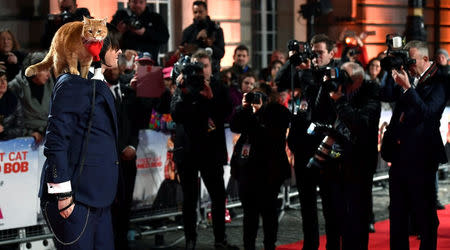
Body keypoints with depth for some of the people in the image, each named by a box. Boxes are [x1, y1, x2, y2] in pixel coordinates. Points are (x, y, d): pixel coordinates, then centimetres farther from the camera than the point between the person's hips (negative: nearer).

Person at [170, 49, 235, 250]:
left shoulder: (219, 89, 7)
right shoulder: (184, 87, 4)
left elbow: (226, 113, -7)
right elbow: (175, 115, -9)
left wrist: (210, 97, -18)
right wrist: (184, 93, -20)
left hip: (212, 150, 0)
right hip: (187, 149, 0)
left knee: (219, 196, -1)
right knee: (189, 199, 6)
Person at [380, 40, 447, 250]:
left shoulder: (438, 82, -10)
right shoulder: (410, 77, 10)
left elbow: (427, 112, -21)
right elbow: (386, 96, 5)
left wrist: (408, 88, -27)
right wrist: (394, 72, -6)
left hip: (421, 156, -7)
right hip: (399, 154, 7)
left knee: (424, 212, 2)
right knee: (397, 211, 14)